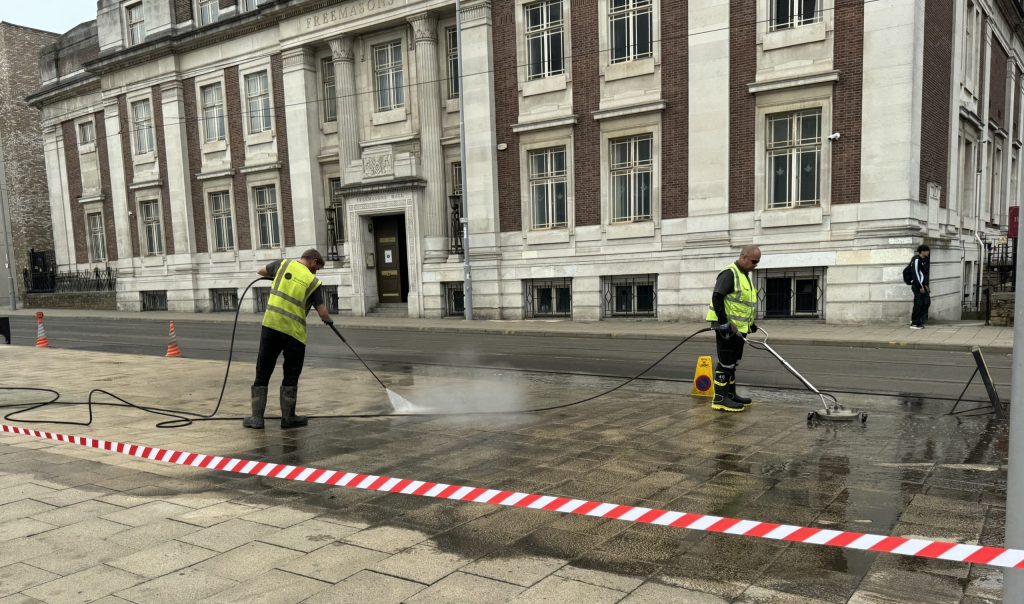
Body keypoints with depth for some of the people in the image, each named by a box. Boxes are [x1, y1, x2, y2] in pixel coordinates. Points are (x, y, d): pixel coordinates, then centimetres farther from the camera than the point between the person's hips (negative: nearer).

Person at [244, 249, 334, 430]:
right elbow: (322, 312, -2)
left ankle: (257, 417, 12)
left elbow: (261, 271, 24)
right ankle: (288, 417, 14)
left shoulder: (283, 264, 6)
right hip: (294, 332, -3)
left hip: (271, 325, 3)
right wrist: (329, 321, 19)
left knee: (262, 372, 10)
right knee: (291, 376, 10)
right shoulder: (313, 281, -2)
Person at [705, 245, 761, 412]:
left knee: (732, 363, 16)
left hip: (739, 328, 10)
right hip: (727, 328, -10)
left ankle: (730, 395, 25)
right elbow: (717, 298, -23)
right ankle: (720, 399, -1)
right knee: (726, 364, -6)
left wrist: (751, 322, 23)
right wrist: (724, 323, -25)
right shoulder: (729, 273, -15)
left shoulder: (744, 275, 17)